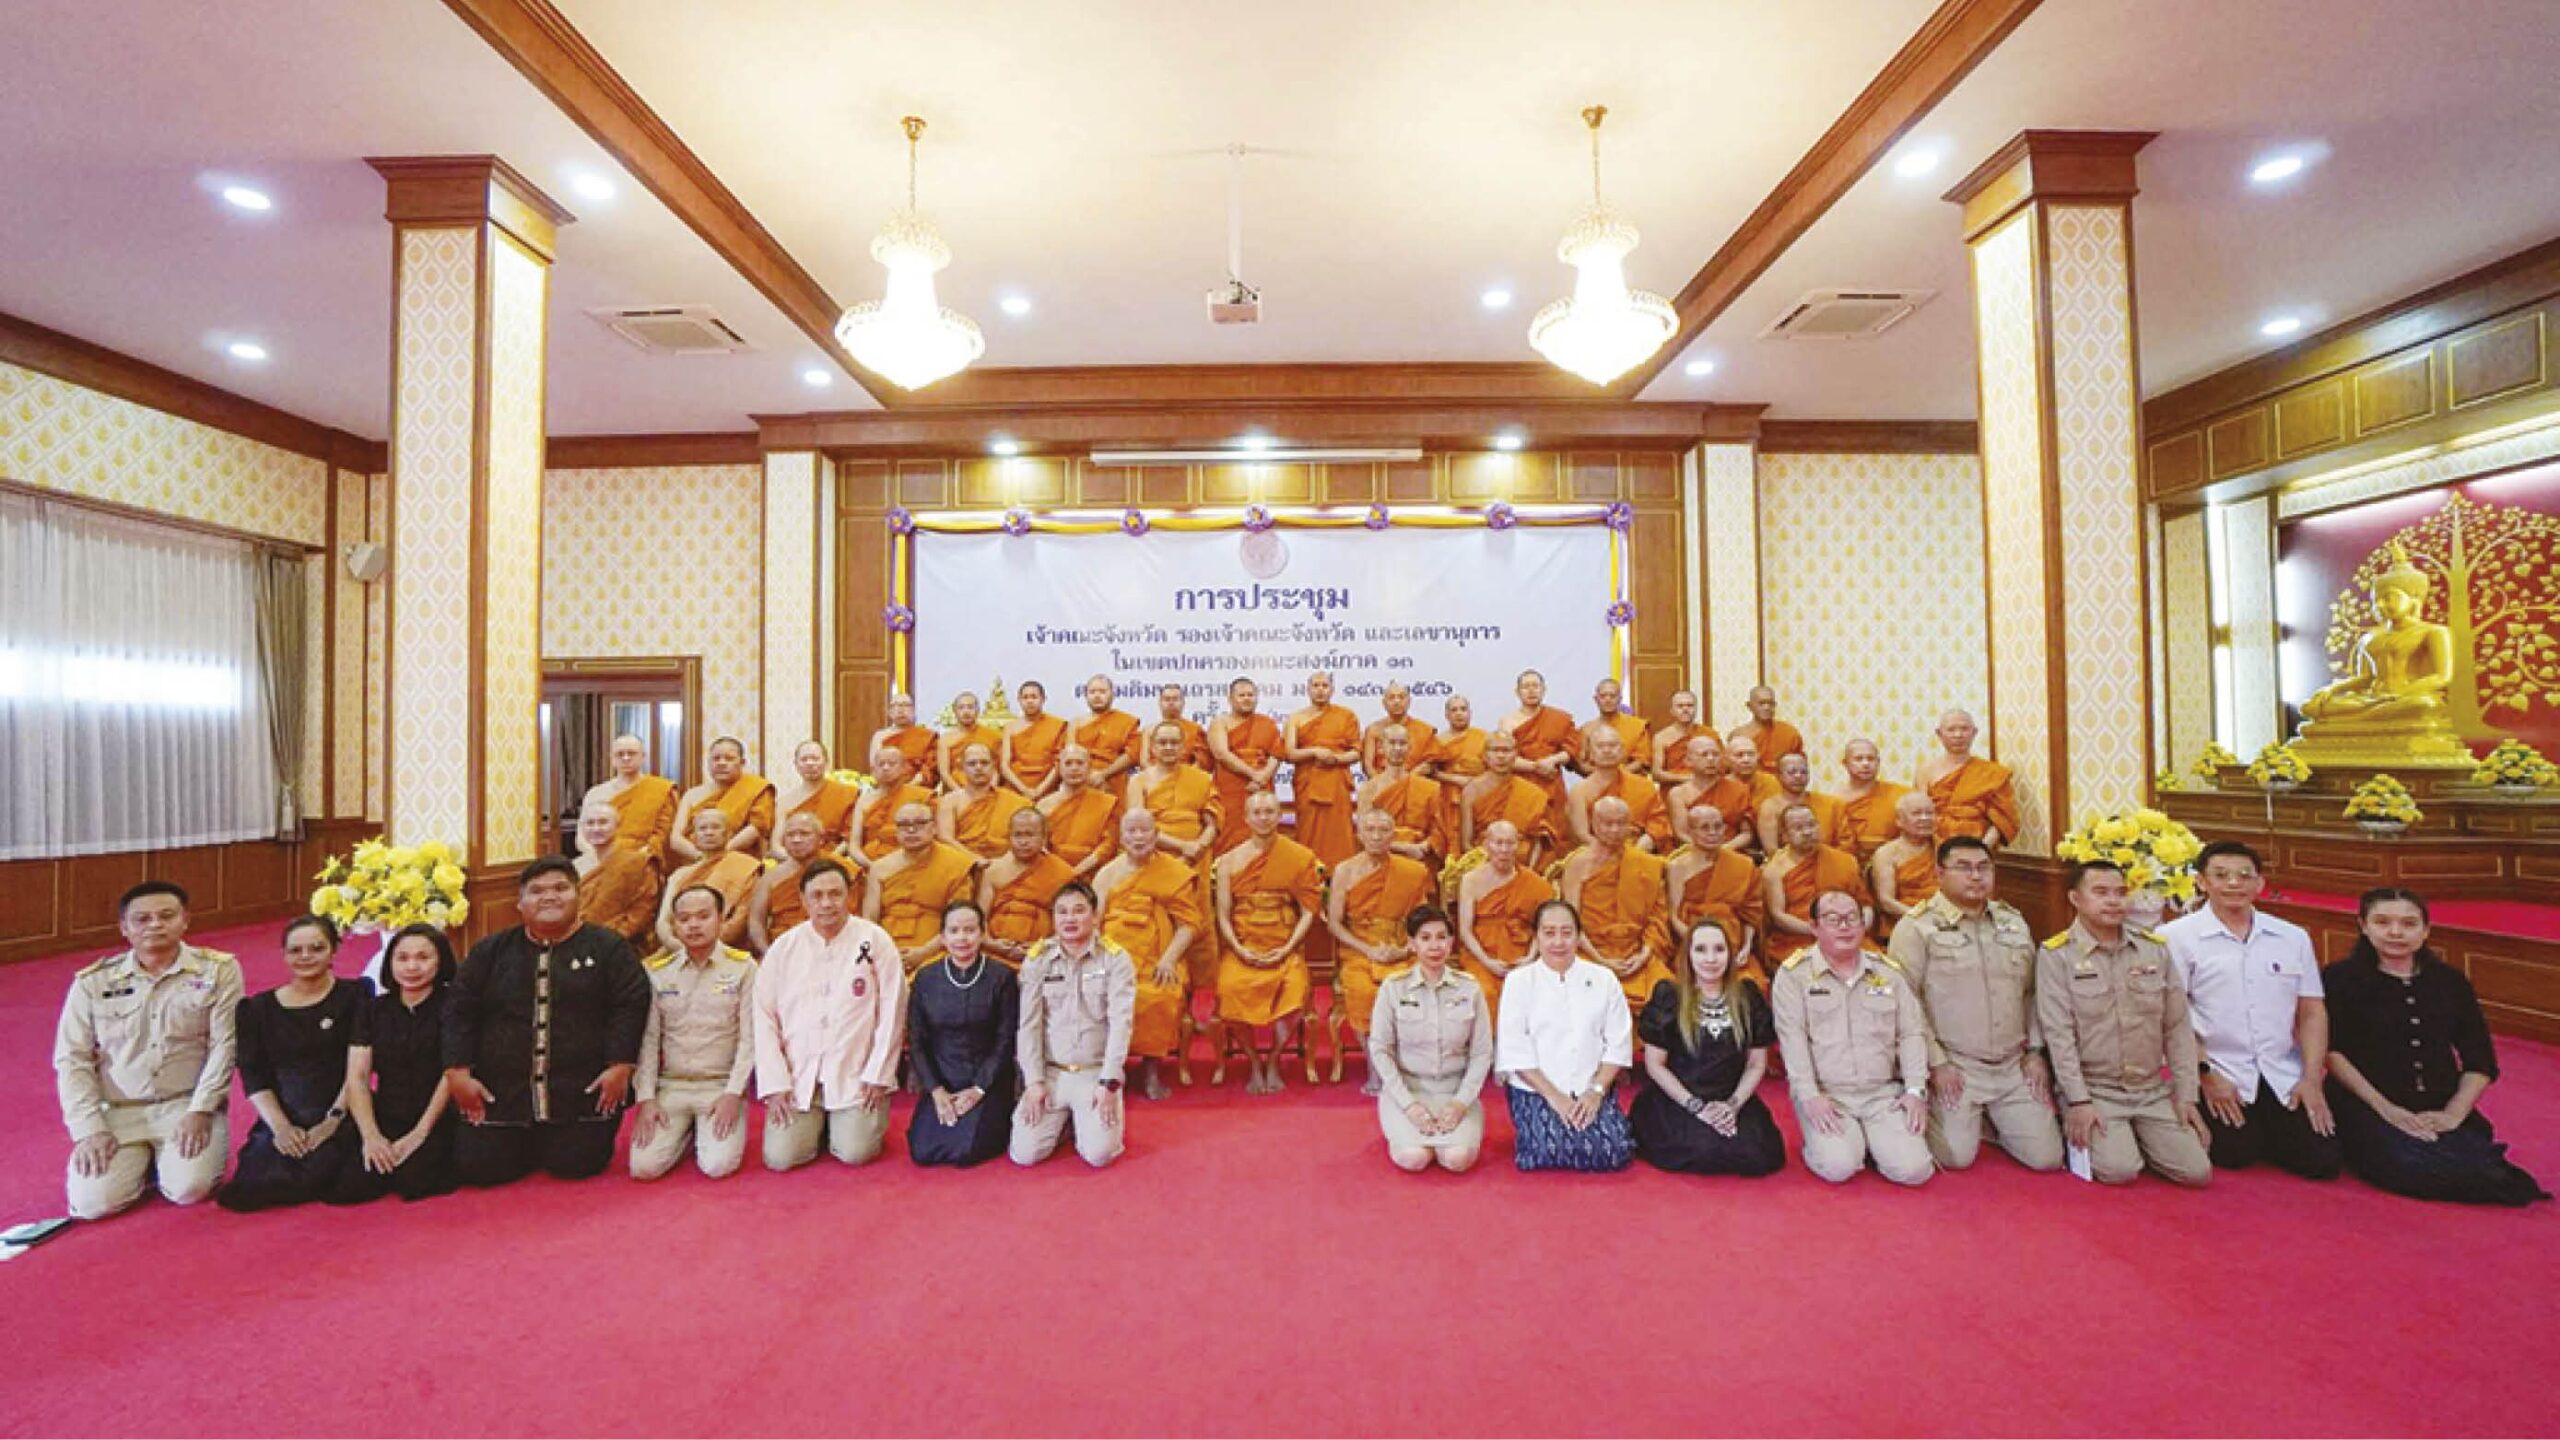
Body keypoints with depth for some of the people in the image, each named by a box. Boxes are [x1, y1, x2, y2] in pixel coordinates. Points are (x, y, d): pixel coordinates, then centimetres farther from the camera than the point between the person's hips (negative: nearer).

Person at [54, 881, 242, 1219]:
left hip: (188, 1105, -2)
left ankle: (165, 1161, 14)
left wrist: (199, 1112, -14)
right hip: (118, 1112, 2)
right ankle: (140, 1161, 18)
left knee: (189, 1188, -22)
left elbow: (224, 1046, -6)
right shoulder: (92, 982, 3)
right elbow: (72, 1059, 3)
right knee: (93, 1201, -16)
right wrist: (89, 1130, -6)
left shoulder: (218, 970, -3)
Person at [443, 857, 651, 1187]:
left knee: (575, 1166, -9)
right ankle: (527, 1144, 28)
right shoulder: (491, 951, 9)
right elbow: (459, 1011, 8)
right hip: (500, 1093, 3)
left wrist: (620, 1067, -14)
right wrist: (458, 1073, -2)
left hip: (582, 1093, -3)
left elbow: (631, 1006, -6)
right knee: (476, 1168, -5)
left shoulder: (608, 948, 0)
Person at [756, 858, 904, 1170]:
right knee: (779, 1158, -7)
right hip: (797, 1076, 2)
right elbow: (765, 1017, 1)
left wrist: (878, 1076, -7)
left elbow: (892, 1012, -5)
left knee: (855, 1153, -13)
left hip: (855, 1075, -2)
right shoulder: (783, 948, 0)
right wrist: (775, 1085, -5)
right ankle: (816, 1124, 24)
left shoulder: (875, 941, -7)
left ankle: (862, 1118, 20)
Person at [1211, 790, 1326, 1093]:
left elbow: (1309, 911, 3)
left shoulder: (1300, 857, 4)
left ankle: (1274, 1060, -1)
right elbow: (1223, 916, 6)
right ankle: (1253, 1062, -2)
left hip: (1285, 948, -1)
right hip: (1241, 948, 1)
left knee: (1296, 988, -29)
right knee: (1231, 988, -28)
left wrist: (1287, 949, -9)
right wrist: (1240, 950, -9)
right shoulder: (1229, 861, 8)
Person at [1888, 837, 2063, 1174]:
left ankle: (1988, 1119, 26)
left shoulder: (2014, 922, 11)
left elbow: (2031, 992, 16)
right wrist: (1936, 1062, -12)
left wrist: (2035, 1051, 8)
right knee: (1957, 1156, -12)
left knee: (2047, 1157, -2)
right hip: (1953, 1068, -5)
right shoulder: (1917, 927, -9)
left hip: (2015, 1067, 5)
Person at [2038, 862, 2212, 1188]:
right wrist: (2078, 1101, -16)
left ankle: (2133, 1137, 18)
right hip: (2093, 1089, -5)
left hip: (2153, 1091, 5)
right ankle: (2081, 1133, 10)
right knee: (2120, 1170, -21)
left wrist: (2187, 1096, 4)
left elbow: (2178, 1028, 8)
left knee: (2197, 1170, -9)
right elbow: (2059, 1034, -12)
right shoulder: (2055, 955, -9)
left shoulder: (2156, 950, 6)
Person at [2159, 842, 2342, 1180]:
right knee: (2236, 1155, -13)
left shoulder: (2293, 937, 10)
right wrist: (2205, 1075, -10)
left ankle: (2264, 1134, 23)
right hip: (2219, 1078, -4)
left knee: (2322, 1160, -7)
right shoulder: (2176, 936, -6)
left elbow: (2312, 1013, 10)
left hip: (2285, 1078, 4)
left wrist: (2312, 1079, 1)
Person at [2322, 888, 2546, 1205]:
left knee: (2488, 1173, -24)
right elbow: (2331, 1051, -6)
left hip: (2441, 1111, 5)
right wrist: (2385, 1108, -14)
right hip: (2368, 1110, -4)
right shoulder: (2341, 978, 2)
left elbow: (2481, 1062, 11)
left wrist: (2453, 1113, -4)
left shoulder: (2450, 982, 14)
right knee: (2410, 1166, -34)